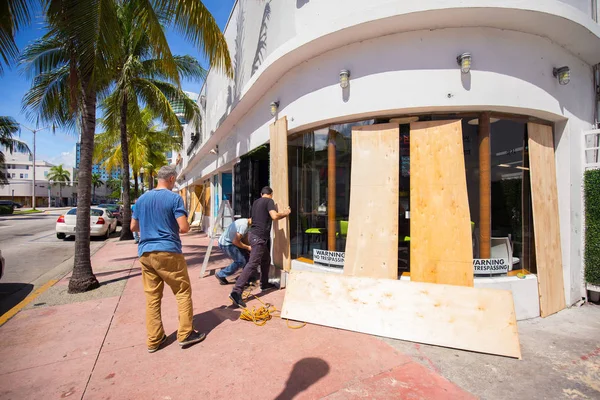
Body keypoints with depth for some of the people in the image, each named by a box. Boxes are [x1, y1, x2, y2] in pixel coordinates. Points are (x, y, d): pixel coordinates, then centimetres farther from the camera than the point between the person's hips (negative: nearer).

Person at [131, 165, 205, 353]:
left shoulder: (142, 199, 11)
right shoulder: (174, 198, -8)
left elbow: (133, 227, 17)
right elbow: (184, 227, -15)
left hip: (145, 253, 6)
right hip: (168, 252, -6)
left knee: (152, 297, 11)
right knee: (183, 292, 6)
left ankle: (154, 340, 20)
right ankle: (185, 334, 13)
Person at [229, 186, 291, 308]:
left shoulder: (256, 202, 18)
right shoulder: (269, 201, -6)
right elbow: (274, 216, -19)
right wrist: (285, 213, 0)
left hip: (254, 233, 10)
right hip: (259, 237, -9)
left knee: (266, 259, 22)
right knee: (252, 265, -13)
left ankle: (264, 284, 34)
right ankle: (236, 292, -18)